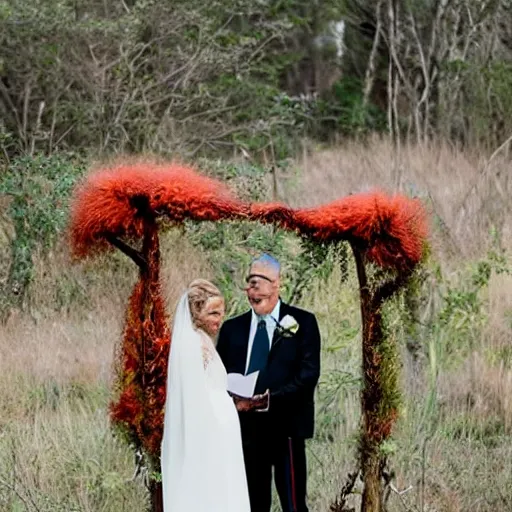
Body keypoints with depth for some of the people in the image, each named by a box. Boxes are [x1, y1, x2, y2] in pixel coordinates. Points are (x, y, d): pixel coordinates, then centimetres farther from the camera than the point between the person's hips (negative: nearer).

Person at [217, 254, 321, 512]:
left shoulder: (302, 323, 1)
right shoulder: (232, 328, 14)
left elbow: (309, 374, -8)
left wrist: (269, 399, -18)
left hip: (285, 427, -4)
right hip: (245, 429, 4)